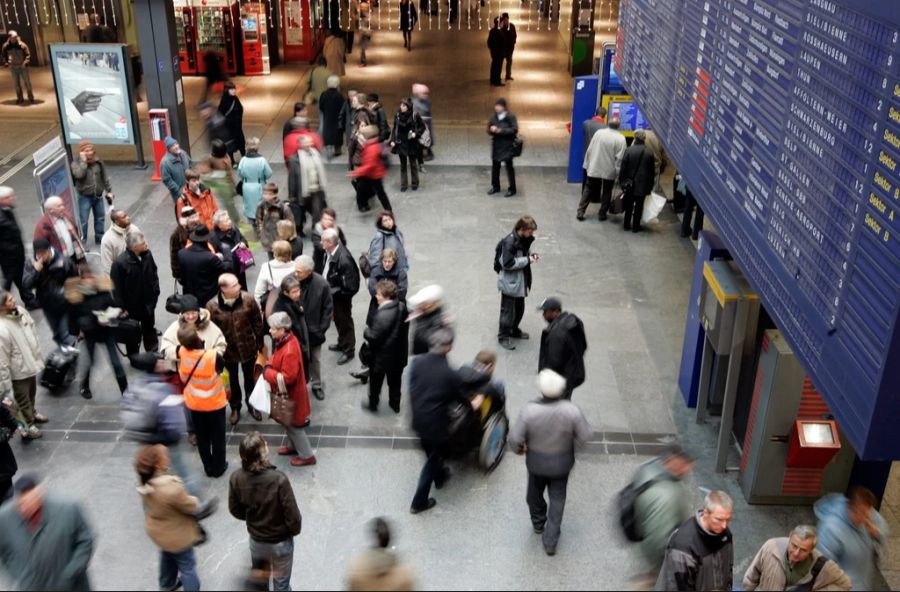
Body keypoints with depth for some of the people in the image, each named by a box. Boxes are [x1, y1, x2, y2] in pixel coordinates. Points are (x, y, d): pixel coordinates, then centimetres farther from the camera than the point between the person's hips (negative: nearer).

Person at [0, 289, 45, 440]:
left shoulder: (20, 311, -11)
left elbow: (32, 331, 8)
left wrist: (37, 353, 17)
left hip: (31, 362, 7)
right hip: (18, 370, -7)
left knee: (32, 392, 30)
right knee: (23, 399, 16)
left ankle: (33, 413, 56)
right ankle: (27, 426, 36)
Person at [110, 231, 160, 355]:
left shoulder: (147, 254, -13)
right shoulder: (120, 263, -27)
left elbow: (154, 274, 5)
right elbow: (116, 288, -19)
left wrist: (155, 292, 3)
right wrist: (122, 308, -14)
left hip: (148, 303, 4)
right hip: (131, 306, -4)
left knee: (150, 331, 22)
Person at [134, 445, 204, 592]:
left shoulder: (146, 483, -20)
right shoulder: (172, 489, -43)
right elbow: (191, 507, -27)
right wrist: (194, 500, -4)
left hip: (157, 531, 8)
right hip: (177, 536, -8)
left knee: (167, 557, 35)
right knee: (187, 566, 17)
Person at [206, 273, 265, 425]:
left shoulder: (248, 299, -17)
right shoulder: (212, 306, -20)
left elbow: (257, 323, -5)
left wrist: (259, 344, 0)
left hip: (248, 348, 1)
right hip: (227, 351, -1)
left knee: (250, 379, 21)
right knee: (232, 381, 20)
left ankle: (252, 405, 44)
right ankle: (235, 408, 42)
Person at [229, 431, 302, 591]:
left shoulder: (236, 479, -20)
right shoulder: (278, 479, -34)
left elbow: (235, 510, -3)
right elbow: (292, 515, -23)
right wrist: (295, 530, -2)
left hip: (256, 540, 4)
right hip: (280, 541, -3)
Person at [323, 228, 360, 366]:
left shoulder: (343, 258, -34)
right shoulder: (331, 252, -10)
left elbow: (349, 284, -28)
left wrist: (335, 291, -21)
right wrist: (326, 284, -1)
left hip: (342, 296, -8)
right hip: (333, 293, 8)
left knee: (345, 322, 11)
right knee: (337, 319, 26)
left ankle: (349, 350, 30)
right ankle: (342, 343, 48)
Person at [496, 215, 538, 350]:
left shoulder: (525, 239, 0)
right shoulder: (509, 242, -25)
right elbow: (507, 263, -26)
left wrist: (531, 255, -5)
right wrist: (527, 260, -22)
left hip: (520, 281, 8)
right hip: (510, 282, -8)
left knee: (520, 308, 21)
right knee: (508, 310, 4)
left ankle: (514, 330, 41)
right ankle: (503, 336, 19)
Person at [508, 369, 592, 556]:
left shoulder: (529, 410, -29)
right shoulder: (572, 410, -27)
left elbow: (515, 438, -21)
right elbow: (584, 435, -14)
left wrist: (519, 448, 3)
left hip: (536, 462, 0)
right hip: (562, 463, 0)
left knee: (535, 492, 28)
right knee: (557, 498, 20)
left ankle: (538, 523, 51)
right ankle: (550, 540, 24)